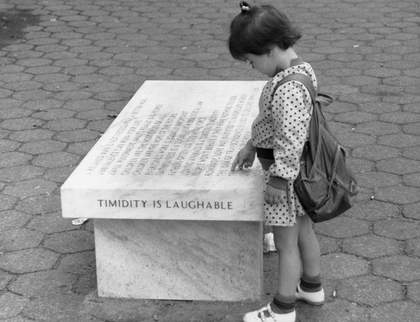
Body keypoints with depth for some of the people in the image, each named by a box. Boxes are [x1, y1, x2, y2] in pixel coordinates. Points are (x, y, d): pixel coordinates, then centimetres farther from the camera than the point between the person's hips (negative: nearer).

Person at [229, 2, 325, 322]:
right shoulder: (301, 69, 2)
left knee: (286, 244, 6)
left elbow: (291, 141, -30)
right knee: (304, 231, 24)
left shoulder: (287, 89, -30)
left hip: (286, 173, -9)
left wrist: (278, 181, -22)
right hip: (301, 170, 9)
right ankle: (312, 287, 42)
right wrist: (251, 146, 20)